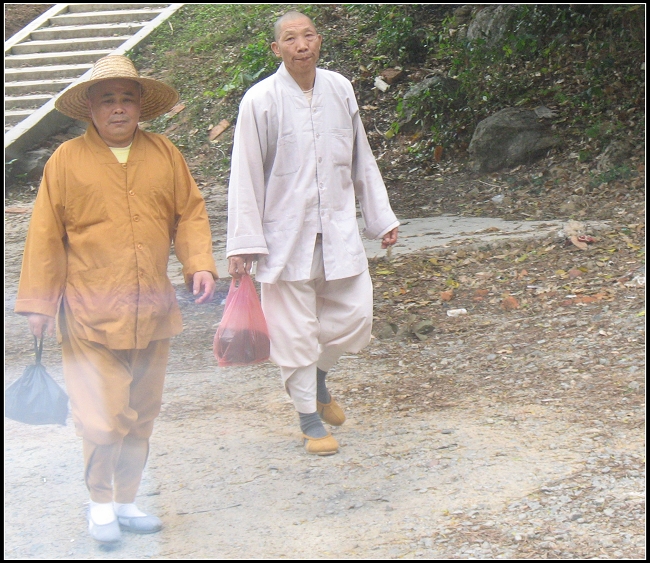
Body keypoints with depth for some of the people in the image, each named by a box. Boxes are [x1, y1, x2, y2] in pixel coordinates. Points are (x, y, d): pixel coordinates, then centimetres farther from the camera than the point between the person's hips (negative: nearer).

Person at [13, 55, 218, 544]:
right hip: (90, 315, -4)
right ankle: (100, 500, 15)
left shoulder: (165, 154, 7)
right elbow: (45, 236, 0)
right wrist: (38, 303, -1)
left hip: (152, 314, 4)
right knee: (104, 418, -7)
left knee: (141, 414, 12)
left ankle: (126, 499, 28)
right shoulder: (67, 160, -2)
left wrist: (200, 264, -6)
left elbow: (190, 213, 11)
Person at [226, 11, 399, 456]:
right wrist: (243, 243, -10)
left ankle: (318, 377, 35)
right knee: (295, 331, 2)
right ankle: (310, 418, 18)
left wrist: (382, 218, 15)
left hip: (338, 231, 4)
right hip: (286, 235, -4)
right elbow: (245, 176, -8)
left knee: (354, 316, 5)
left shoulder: (340, 90, 3)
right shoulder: (261, 101, -10)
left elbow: (362, 160, 13)